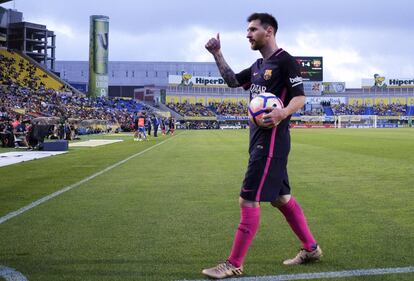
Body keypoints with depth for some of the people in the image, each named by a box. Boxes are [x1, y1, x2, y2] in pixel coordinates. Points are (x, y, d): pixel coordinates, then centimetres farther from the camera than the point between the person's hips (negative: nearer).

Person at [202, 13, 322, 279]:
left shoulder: (285, 61, -11)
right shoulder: (259, 65, 16)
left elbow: (300, 98, -15)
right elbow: (232, 80, 26)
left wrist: (283, 113, -35)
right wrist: (217, 54, 16)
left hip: (271, 141, -10)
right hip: (260, 139, 10)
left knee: (248, 200, -9)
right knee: (281, 197, 16)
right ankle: (311, 248, 28)